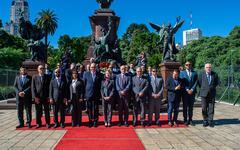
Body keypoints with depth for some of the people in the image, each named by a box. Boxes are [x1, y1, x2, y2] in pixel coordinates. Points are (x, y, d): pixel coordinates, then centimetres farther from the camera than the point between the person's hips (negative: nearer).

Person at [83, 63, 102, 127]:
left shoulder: (99, 74, 3)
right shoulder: (86, 74, 5)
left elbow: (101, 84, 6)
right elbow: (84, 83, 6)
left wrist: (100, 93, 0)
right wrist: (84, 93, 2)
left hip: (96, 95, 0)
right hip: (88, 94, 1)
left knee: (96, 108, 6)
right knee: (89, 108, 7)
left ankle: (95, 121, 19)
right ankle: (90, 121, 21)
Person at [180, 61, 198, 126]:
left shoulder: (194, 73, 11)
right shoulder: (182, 73, 5)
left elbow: (196, 82, 2)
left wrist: (192, 89, -10)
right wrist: (187, 90, -12)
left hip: (192, 92, 2)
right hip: (185, 92, -2)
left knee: (191, 106, 7)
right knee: (185, 106, 2)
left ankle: (190, 120, 15)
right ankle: (185, 120, 10)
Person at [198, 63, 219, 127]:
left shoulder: (215, 74, 3)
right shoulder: (202, 74, 2)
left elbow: (216, 83, 16)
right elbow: (199, 82, 11)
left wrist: (212, 87, 10)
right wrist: (203, 89, 7)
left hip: (212, 93, 0)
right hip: (204, 93, 0)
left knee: (211, 108, 2)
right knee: (204, 108, 2)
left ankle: (210, 121, 12)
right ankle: (205, 121, 12)